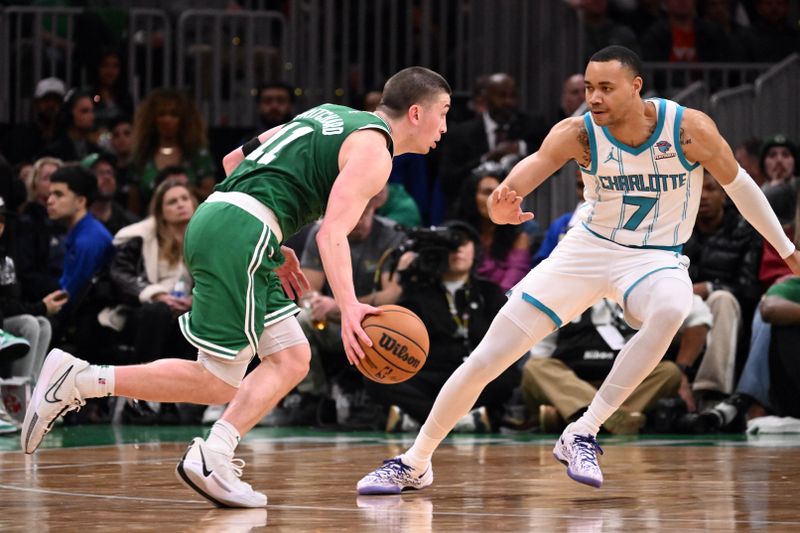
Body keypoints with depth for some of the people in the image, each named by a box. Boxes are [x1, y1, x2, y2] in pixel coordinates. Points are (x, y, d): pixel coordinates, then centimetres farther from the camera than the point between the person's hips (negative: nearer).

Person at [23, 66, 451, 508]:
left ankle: (211, 457, -5)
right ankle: (78, 380, -9)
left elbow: (234, 160, 28)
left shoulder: (328, 117, 25)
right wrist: (348, 307, -29)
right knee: (219, 383, -5)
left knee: (292, 359, 9)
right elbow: (332, 233, -18)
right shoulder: (372, 152, -2)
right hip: (241, 231, -10)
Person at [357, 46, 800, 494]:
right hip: (587, 249, 1)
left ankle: (583, 436, -29)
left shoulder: (690, 128, -16)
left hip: (656, 257, -1)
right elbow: (538, 161, -35)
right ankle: (414, 464, 14)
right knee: (485, 360, -5)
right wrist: (503, 198, -58)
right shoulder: (578, 133, -16)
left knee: (671, 310, -39)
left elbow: (738, 184, 0)